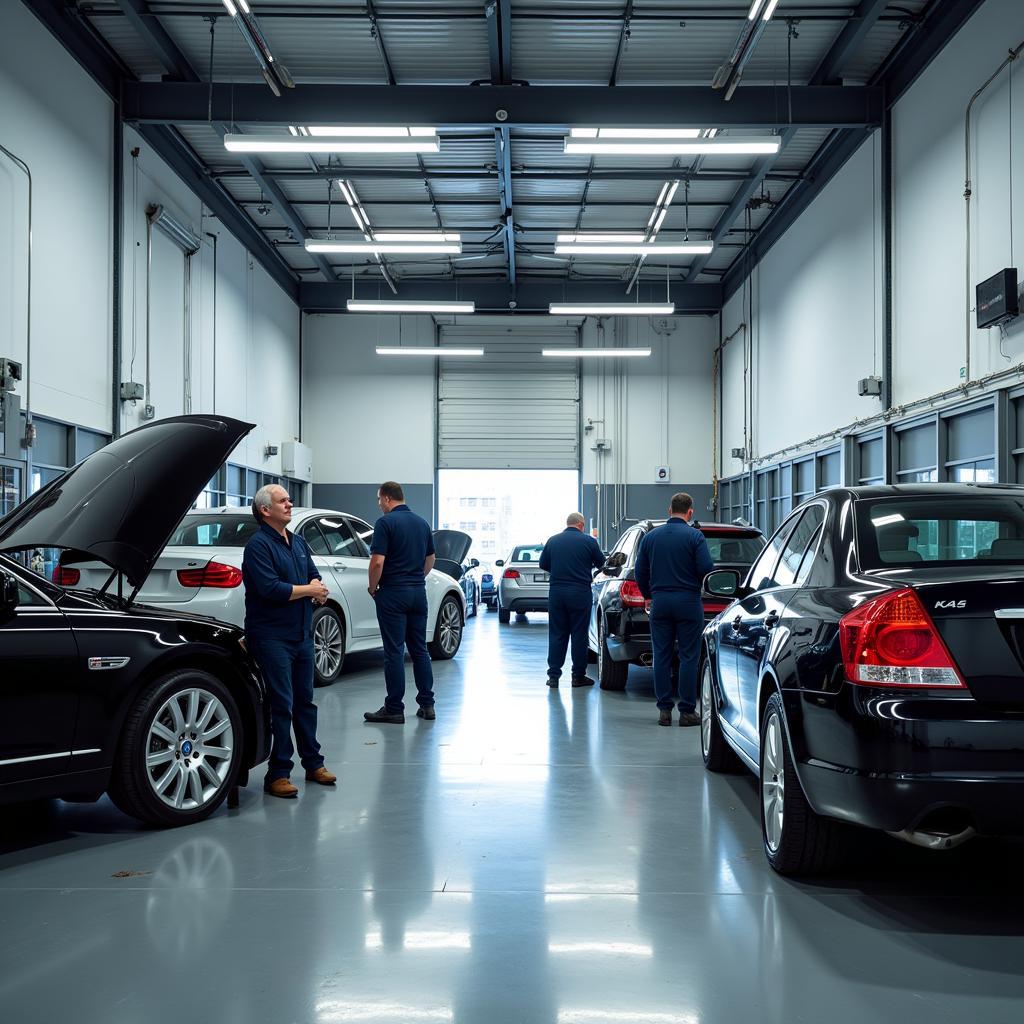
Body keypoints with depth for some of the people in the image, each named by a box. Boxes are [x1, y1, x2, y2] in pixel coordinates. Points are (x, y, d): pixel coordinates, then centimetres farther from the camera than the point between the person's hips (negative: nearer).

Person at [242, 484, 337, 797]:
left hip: (302, 635, 8)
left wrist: (318, 590, -11)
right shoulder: (259, 545, -12)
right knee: (281, 705, -7)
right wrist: (309, 589, -11)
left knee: (305, 701, 15)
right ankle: (278, 774, 0)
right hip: (272, 637, -8)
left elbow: (314, 577, 14)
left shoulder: (298, 543, 15)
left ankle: (313, 764, 26)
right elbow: (270, 589, -23)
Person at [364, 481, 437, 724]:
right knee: (419, 649, 12)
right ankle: (427, 704, 13)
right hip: (418, 592, 7)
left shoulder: (385, 522, -11)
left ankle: (394, 709, 1)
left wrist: (373, 588, -4)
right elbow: (430, 559, 18)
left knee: (394, 652, -2)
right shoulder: (422, 522, 11)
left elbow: (378, 561, -18)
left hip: (393, 594, -6)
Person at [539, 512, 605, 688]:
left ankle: (553, 675, 7)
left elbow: (543, 564, 11)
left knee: (556, 634, 8)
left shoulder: (553, 540, 4)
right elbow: (600, 562, 6)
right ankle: (578, 676, 9)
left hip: (556, 592, 3)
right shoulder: (588, 541, -4)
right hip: (580, 593, -3)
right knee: (579, 634, 5)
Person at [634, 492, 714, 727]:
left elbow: (640, 572, 8)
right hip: (688, 602, -3)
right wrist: (698, 584, 10)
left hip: (660, 602, 3)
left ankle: (664, 710, 8)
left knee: (662, 657, 7)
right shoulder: (694, 536, -6)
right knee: (688, 657, 1)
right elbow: (706, 568, -12)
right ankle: (687, 711, 2)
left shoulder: (651, 536, 6)